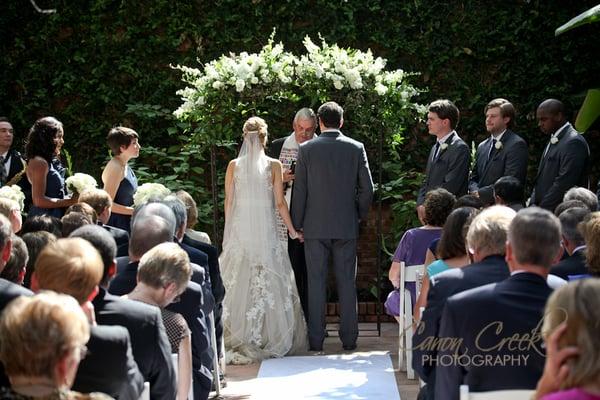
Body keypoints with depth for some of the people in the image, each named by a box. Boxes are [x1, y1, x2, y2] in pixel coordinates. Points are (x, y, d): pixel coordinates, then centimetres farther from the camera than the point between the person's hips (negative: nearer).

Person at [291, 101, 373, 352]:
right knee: (347, 283, 7)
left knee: (316, 283, 3)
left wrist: (297, 224, 7)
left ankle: (316, 341, 4)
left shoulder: (306, 149, -3)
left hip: (315, 227, -1)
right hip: (346, 226, 1)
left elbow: (299, 190, -2)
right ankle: (349, 339, 10)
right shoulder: (356, 148, 0)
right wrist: (359, 216, 15)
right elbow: (367, 189, 0)